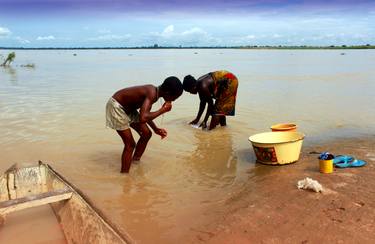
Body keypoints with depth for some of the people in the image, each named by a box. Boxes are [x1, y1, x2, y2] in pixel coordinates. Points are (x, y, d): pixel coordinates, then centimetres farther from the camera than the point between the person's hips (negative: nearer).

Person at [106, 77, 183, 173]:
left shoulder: (154, 91, -3)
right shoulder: (152, 94, -30)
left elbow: (144, 113, 13)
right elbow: (142, 118, -44)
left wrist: (156, 129, 9)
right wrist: (162, 110, -31)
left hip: (128, 107, 9)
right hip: (116, 106, -9)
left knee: (147, 134, 13)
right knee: (130, 144, -9)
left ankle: (135, 160, 29)